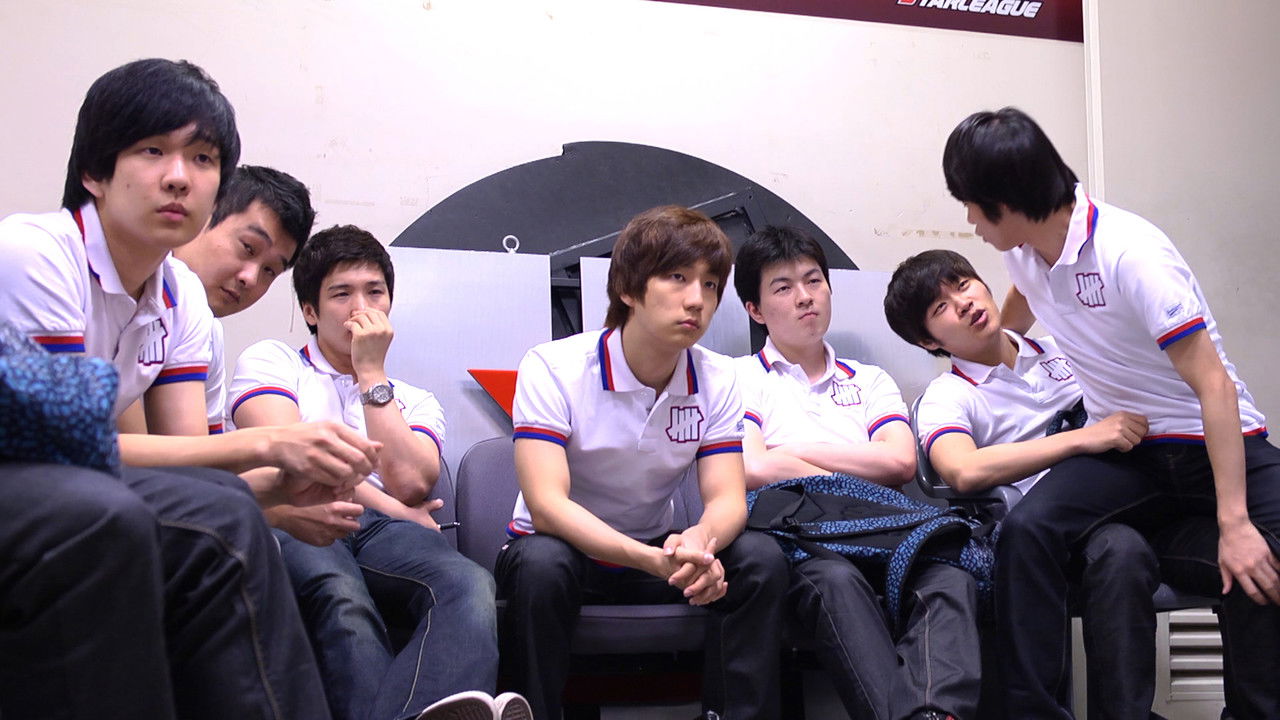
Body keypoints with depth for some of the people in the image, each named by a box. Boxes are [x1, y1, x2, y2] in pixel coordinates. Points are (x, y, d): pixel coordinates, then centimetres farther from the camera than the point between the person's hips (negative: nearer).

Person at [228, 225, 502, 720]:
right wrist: (403, 513, 5)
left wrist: (371, 373, 14)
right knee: (342, 597, -40)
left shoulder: (416, 403, 29)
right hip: (293, 528, -2)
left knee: (468, 584, -35)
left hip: (381, 532, 2)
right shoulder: (270, 361, 22)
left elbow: (409, 482, 6)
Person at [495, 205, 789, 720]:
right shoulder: (553, 368, -19)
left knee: (760, 559, -21)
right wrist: (654, 560, -43)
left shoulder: (717, 380, -5)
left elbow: (727, 499, -11)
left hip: (658, 554, 4)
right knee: (541, 563, -37)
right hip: (564, 550, -3)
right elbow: (545, 504, -28)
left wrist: (698, 541, -37)